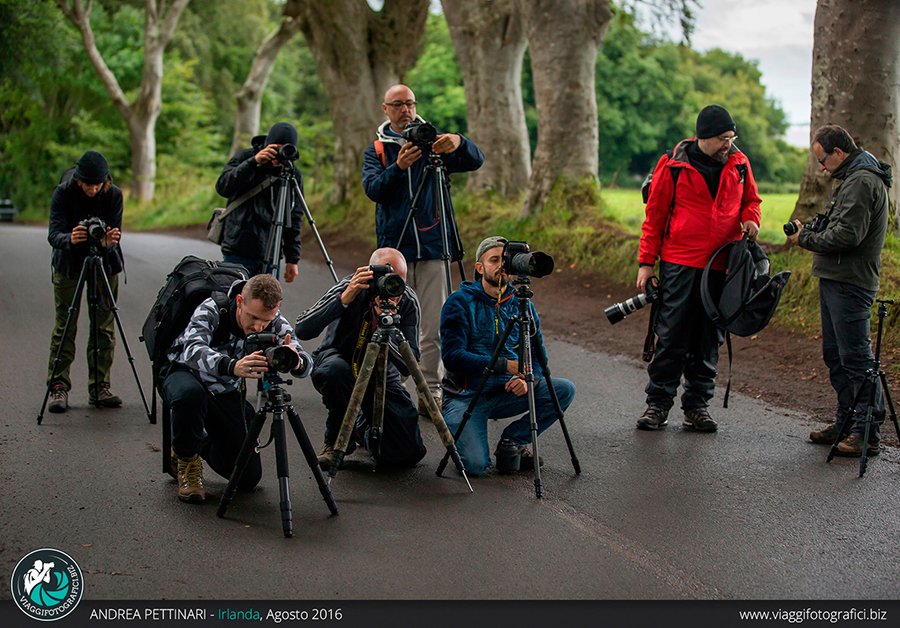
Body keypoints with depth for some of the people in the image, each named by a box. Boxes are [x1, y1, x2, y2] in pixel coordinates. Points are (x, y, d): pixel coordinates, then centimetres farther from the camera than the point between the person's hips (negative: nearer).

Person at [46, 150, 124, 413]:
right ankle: (59, 387, 1)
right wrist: (69, 239, -47)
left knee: (104, 327, -1)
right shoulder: (63, 192, -18)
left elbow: (115, 231, -15)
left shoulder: (114, 194, -14)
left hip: (105, 263, 1)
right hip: (69, 264, -1)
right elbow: (54, 234, -24)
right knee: (65, 326, -4)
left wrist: (109, 242, -39)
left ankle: (99, 387, 7)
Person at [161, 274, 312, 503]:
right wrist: (232, 367, -66)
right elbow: (193, 350, -47)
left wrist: (296, 361, -53)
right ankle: (186, 459, -11)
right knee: (190, 394, -42)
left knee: (249, 476, -4)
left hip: (228, 391, 4)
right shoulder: (211, 310, -30)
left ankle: (203, 445, 27)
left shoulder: (275, 323, -19)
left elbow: (307, 363, -27)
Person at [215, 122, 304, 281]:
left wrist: (292, 259, 4)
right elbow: (222, 187, -17)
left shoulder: (293, 174, 5)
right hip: (239, 253, -2)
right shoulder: (244, 157, -2)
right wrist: (253, 162, -26)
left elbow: (294, 218, 8)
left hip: (270, 255, 2)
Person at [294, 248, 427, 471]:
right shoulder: (350, 287, -23)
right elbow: (302, 330, -35)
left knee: (408, 454, -12)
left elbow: (409, 366, -24)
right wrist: (344, 298, -44)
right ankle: (336, 441, -11)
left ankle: (365, 425, 23)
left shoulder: (408, 301, -17)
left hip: (382, 375, 2)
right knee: (337, 369, -40)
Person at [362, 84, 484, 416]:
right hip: (394, 248, 0)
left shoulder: (434, 143, 10)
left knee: (434, 326, -4)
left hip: (432, 247, 0)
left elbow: (475, 161, -6)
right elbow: (372, 189, -7)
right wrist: (398, 168, -26)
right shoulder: (376, 151, 11)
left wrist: (459, 142, -28)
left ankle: (431, 392, 3)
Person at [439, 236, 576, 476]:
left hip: (506, 393, 5)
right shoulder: (459, 303, -9)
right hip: (465, 395, -5)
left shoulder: (521, 304, 5)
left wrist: (526, 378, -17)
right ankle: (457, 436, 11)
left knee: (565, 390, -16)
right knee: (475, 464, -25)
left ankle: (515, 438, 3)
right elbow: (451, 356, -18)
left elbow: (537, 353, 8)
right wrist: (506, 366, -26)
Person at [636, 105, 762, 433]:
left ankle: (697, 405, 16)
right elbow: (655, 214, 2)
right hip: (679, 263, -3)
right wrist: (646, 261, -2)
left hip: (722, 266, 3)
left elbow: (750, 199, 22)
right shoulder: (673, 165, -3)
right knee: (671, 337, -2)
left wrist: (750, 218, -2)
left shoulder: (738, 164, 8)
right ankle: (658, 403, 9)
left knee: (709, 339, 7)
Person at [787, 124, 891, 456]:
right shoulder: (852, 179, 19)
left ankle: (868, 433, -5)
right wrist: (812, 232, 8)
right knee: (835, 355, 15)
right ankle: (847, 422, 24)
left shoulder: (862, 182, -15)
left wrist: (806, 238, -9)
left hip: (850, 284, -11)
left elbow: (847, 235, -22)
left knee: (856, 357, -8)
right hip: (835, 280, 11)